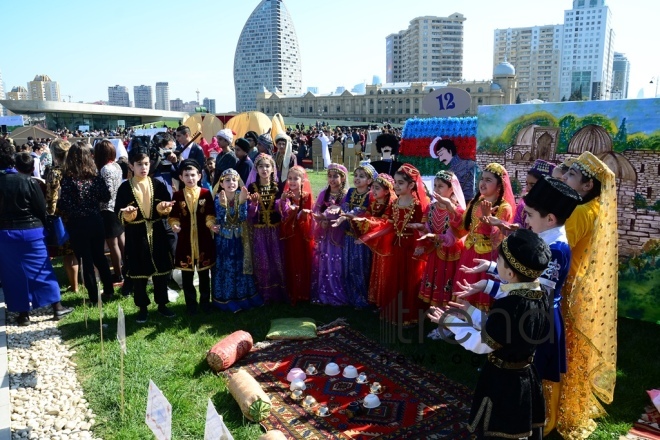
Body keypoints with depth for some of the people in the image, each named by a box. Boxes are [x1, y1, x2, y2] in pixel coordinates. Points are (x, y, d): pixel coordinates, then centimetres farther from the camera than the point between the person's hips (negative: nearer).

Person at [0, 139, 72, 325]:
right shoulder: (26, 181, -13)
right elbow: (42, 208, -6)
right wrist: (41, 226, 10)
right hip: (31, 231, -1)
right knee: (43, 269, 10)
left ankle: (23, 314, 18)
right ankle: (57, 306, 16)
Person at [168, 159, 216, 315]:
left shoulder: (206, 193, -2)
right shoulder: (177, 195, 0)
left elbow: (210, 214, -2)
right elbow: (174, 216, 2)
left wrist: (211, 223, -21)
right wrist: (175, 225, -18)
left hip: (203, 239, 0)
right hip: (185, 240, 1)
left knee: (204, 273, 11)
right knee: (187, 275, 9)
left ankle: (205, 301, 27)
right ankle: (191, 304, 23)